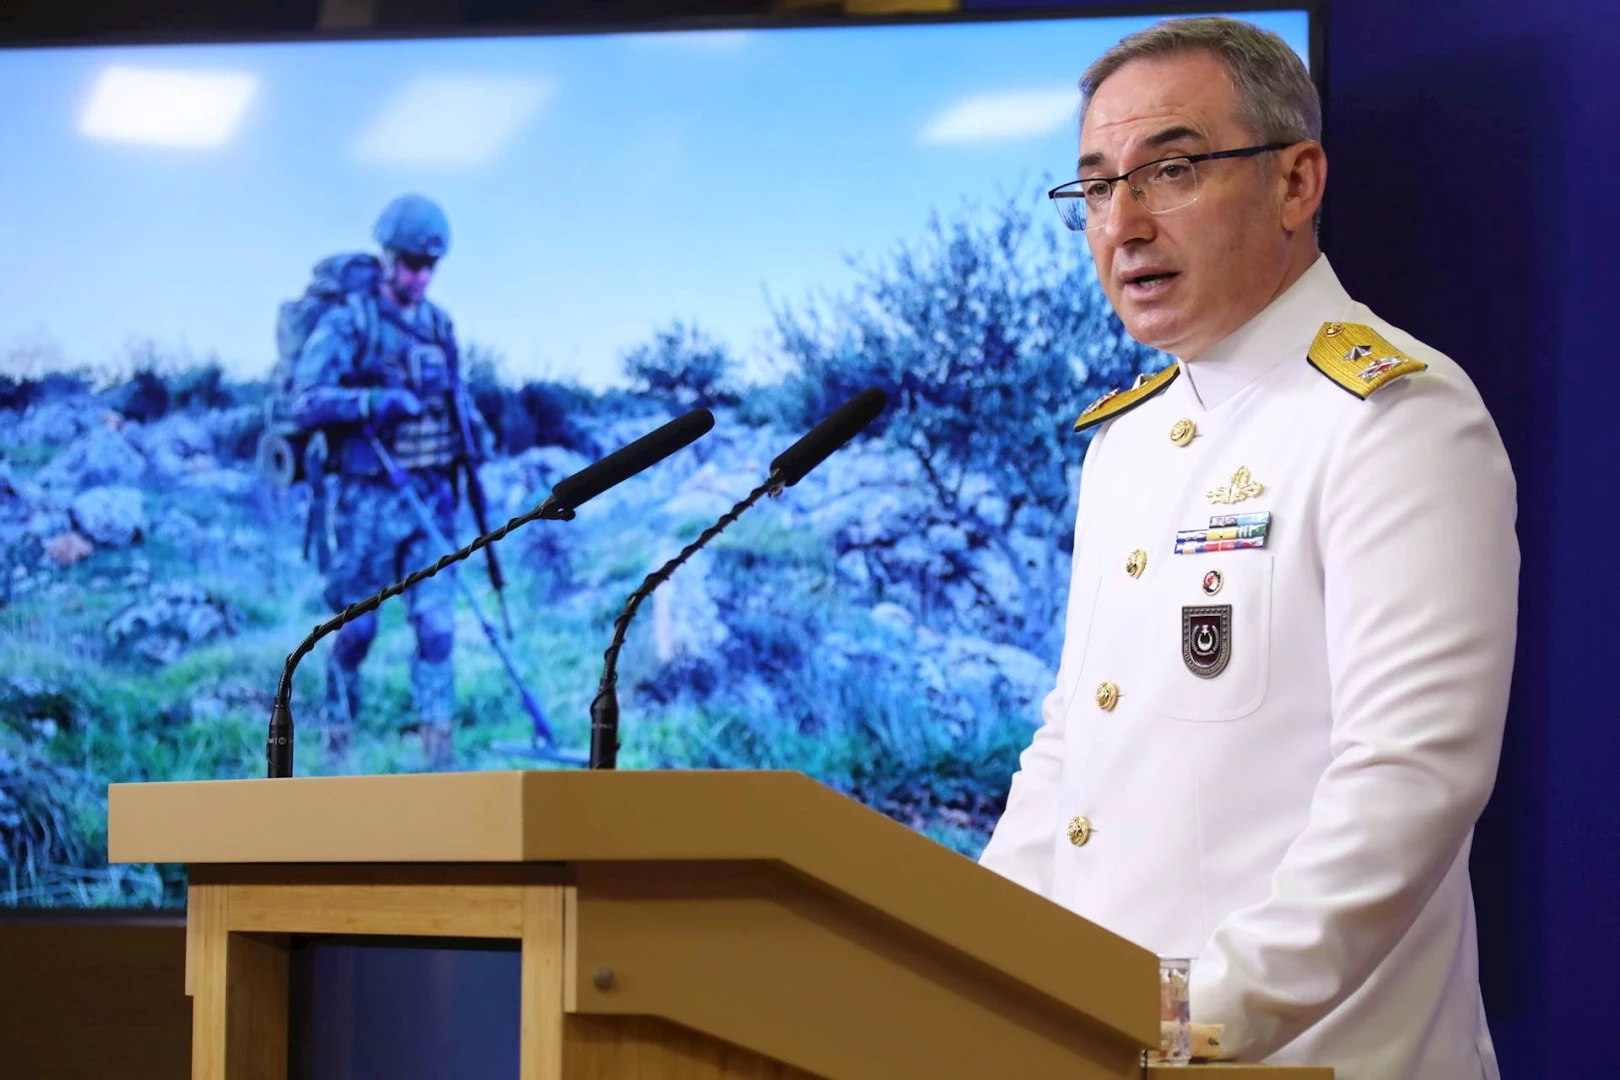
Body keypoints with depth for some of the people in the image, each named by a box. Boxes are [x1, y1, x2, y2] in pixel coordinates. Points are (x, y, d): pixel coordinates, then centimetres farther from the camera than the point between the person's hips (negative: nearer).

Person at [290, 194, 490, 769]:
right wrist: (375, 401, -26)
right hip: (370, 499, -4)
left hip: (431, 498, 4)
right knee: (355, 625, 6)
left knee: (435, 623, -3)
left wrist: (473, 433, 13)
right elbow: (306, 400, -17)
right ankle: (337, 736, 22)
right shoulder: (347, 323, -8)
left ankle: (438, 743, -2)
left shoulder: (438, 325, 12)